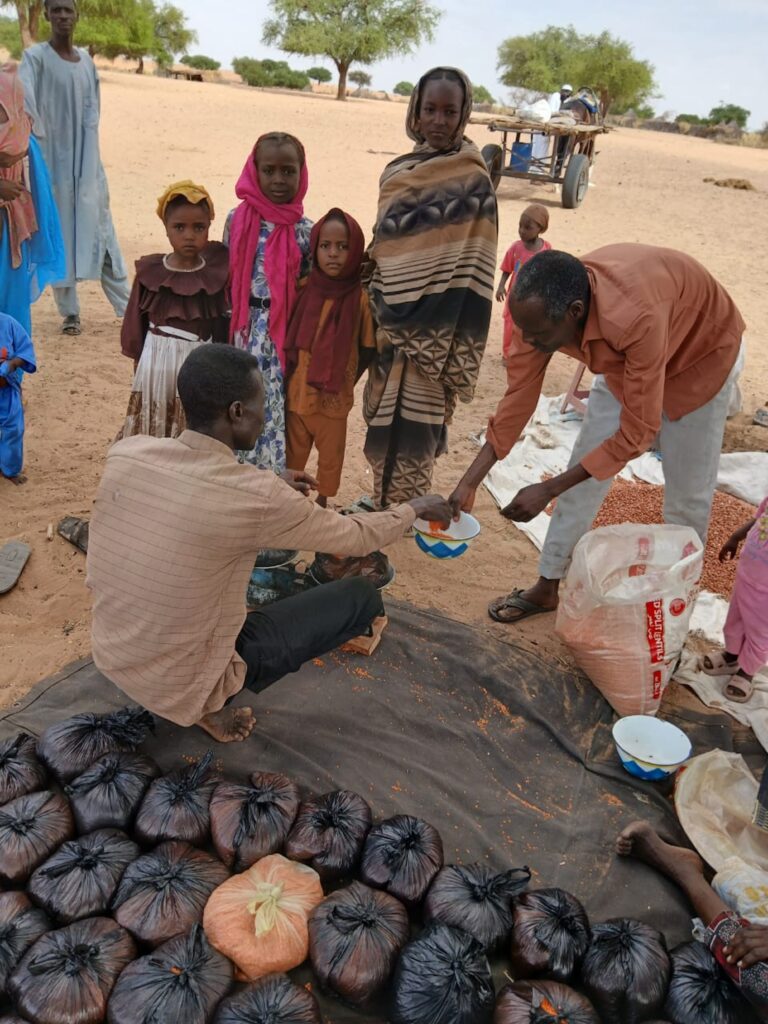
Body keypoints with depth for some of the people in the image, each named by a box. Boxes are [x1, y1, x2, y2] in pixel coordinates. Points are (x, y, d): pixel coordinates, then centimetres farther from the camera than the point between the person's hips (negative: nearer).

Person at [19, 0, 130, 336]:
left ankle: (127, 306, 9)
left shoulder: (86, 60, 12)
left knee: (101, 231, 5)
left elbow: (92, 112, 11)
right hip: (53, 160, -4)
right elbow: (23, 91, -24)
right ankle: (69, 313, 5)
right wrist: (27, 116, -47)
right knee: (59, 234, -1)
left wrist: (90, 164, 0)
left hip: (86, 161, 4)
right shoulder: (36, 56, -4)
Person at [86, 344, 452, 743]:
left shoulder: (125, 452, -11)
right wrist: (415, 507, 10)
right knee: (363, 596, 0)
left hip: (111, 655, 6)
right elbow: (357, 536, -8)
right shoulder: (258, 497, -26)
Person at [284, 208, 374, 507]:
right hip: (296, 393, 2)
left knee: (330, 455, 17)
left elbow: (368, 348, -5)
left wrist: (345, 380, -4)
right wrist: (292, 376, -1)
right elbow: (286, 340, 4)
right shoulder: (303, 290, -5)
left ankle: (323, 503, 39)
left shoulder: (360, 297, -13)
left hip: (335, 397, -2)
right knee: (293, 455, 18)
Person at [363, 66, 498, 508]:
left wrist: (454, 350, -18)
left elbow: (470, 266, -14)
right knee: (385, 428, 15)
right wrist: (378, 317, 13)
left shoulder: (472, 179, -10)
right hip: (396, 324, 7)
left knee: (411, 435, 0)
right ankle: (385, 506, 32)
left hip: (436, 328, -7)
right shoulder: (397, 172, 10)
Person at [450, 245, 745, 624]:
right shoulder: (542, 309, -28)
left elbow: (637, 432, -36)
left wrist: (548, 490, -34)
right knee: (584, 470, 3)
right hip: (624, 359, 5)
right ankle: (546, 588, 15)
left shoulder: (637, 318, -45)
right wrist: (468, 483, -20)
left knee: (687, 494, 0)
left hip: (701, 350, -5)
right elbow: (518, 398, -17)